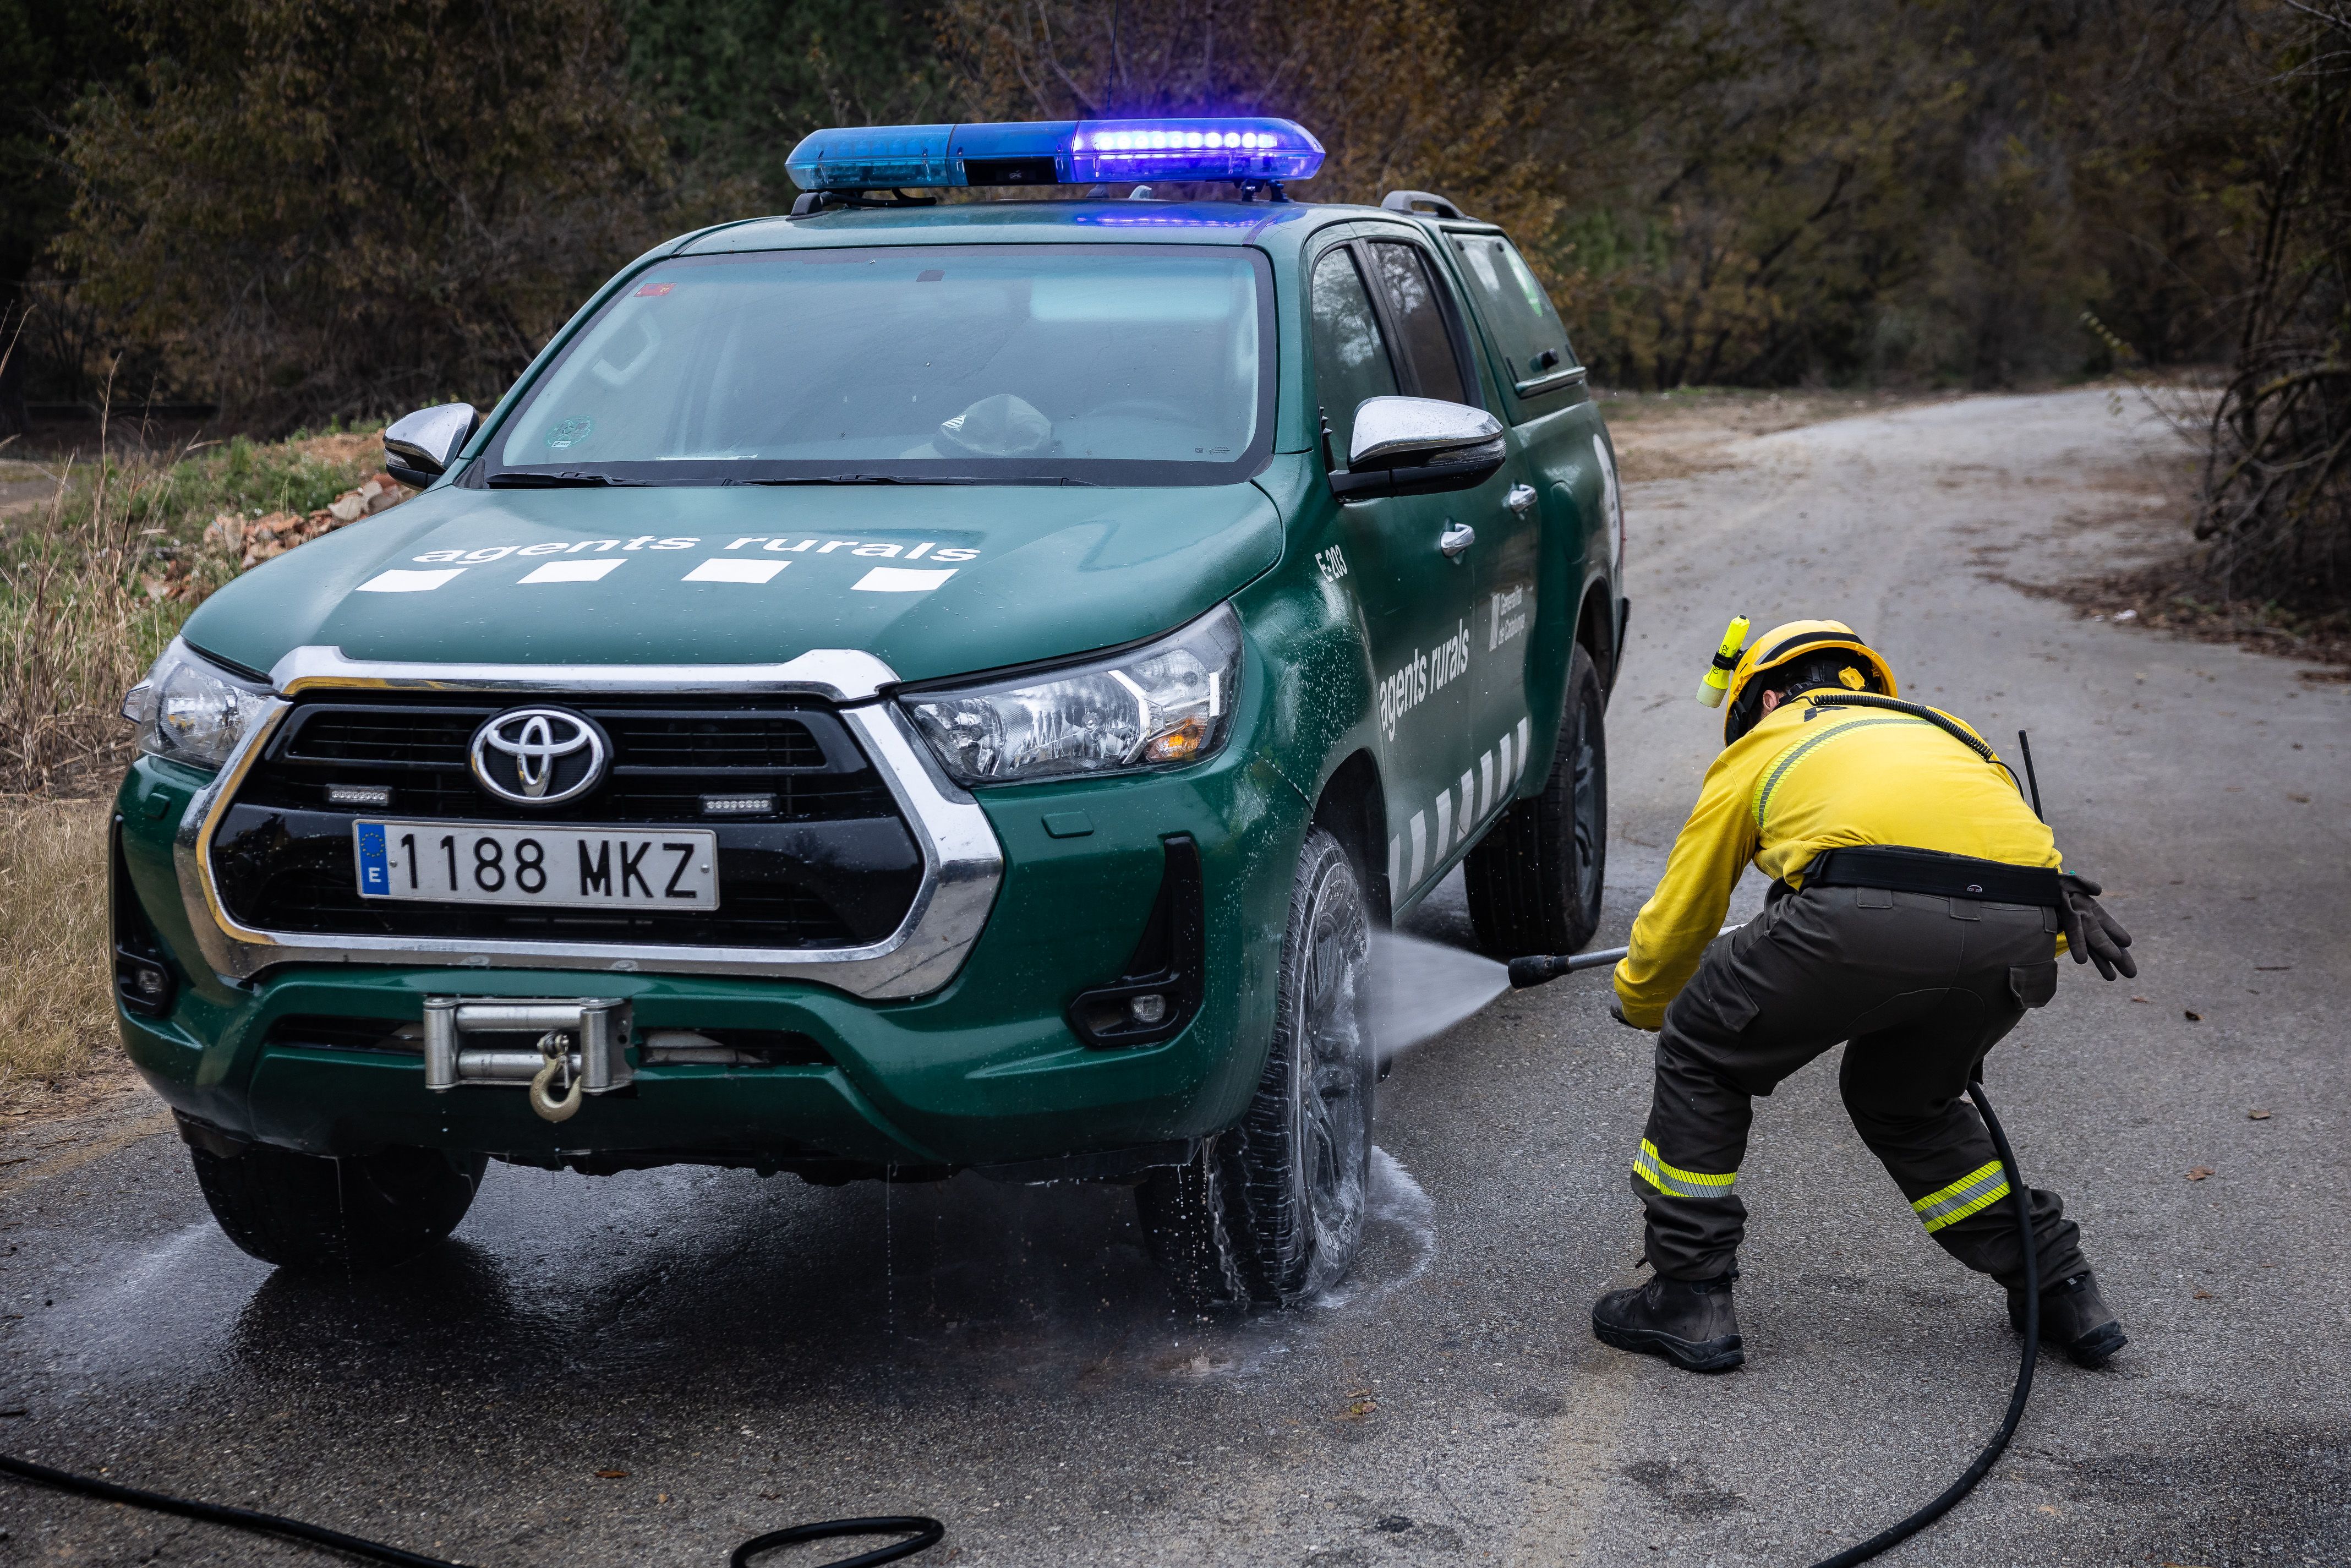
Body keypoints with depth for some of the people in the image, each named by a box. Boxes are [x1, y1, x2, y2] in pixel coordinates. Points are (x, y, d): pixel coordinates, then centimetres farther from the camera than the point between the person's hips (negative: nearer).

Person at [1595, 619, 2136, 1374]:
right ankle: (2060, 1291, 33)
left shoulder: (1760, 748, 30)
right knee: (1901, 1098, 32)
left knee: (1701, 1060, 21)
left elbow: (1677, 922, 35)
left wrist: (1639, 1005, 56)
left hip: (1870, 914, -5)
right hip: (2021, 933, 5)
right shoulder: (1939, 732, 40)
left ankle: (1690, 1299, 19)